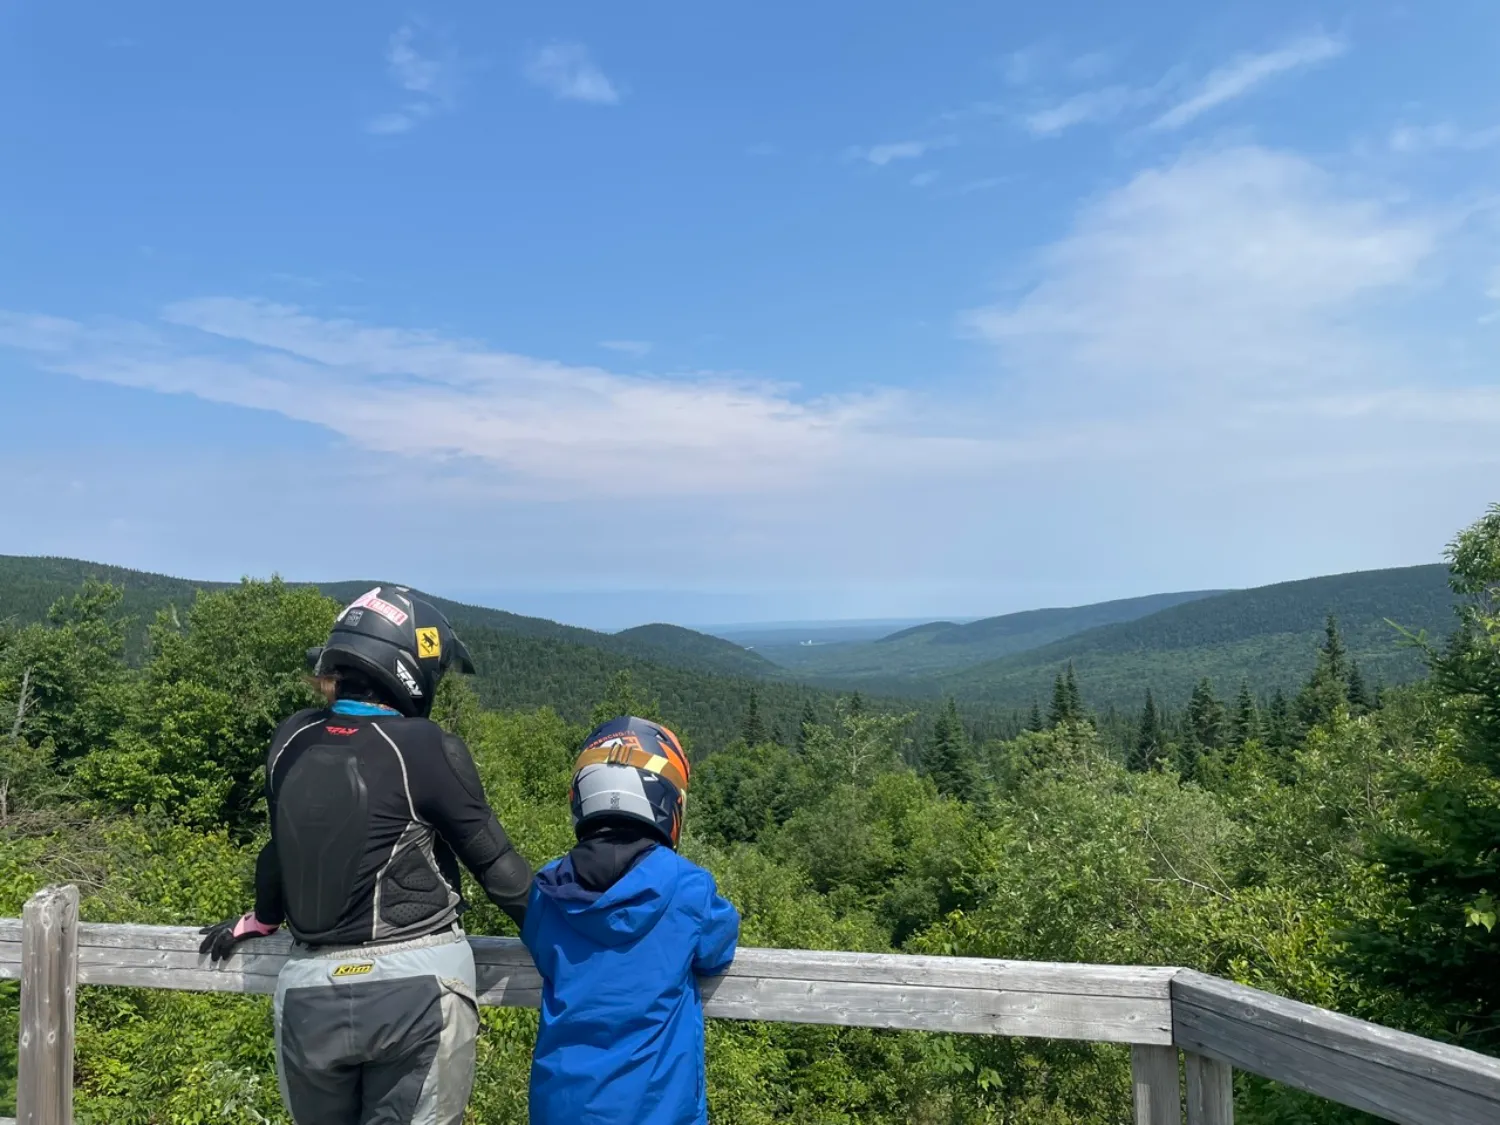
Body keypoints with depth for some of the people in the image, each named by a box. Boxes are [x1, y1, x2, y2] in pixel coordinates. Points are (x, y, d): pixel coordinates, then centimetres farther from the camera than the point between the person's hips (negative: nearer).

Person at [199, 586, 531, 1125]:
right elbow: (494, 862, -8)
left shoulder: (290, 741, 1)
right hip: (413, 985, -5)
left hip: (309, 990, 5)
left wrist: (261, 919, 35)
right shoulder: (426, 748, -14)